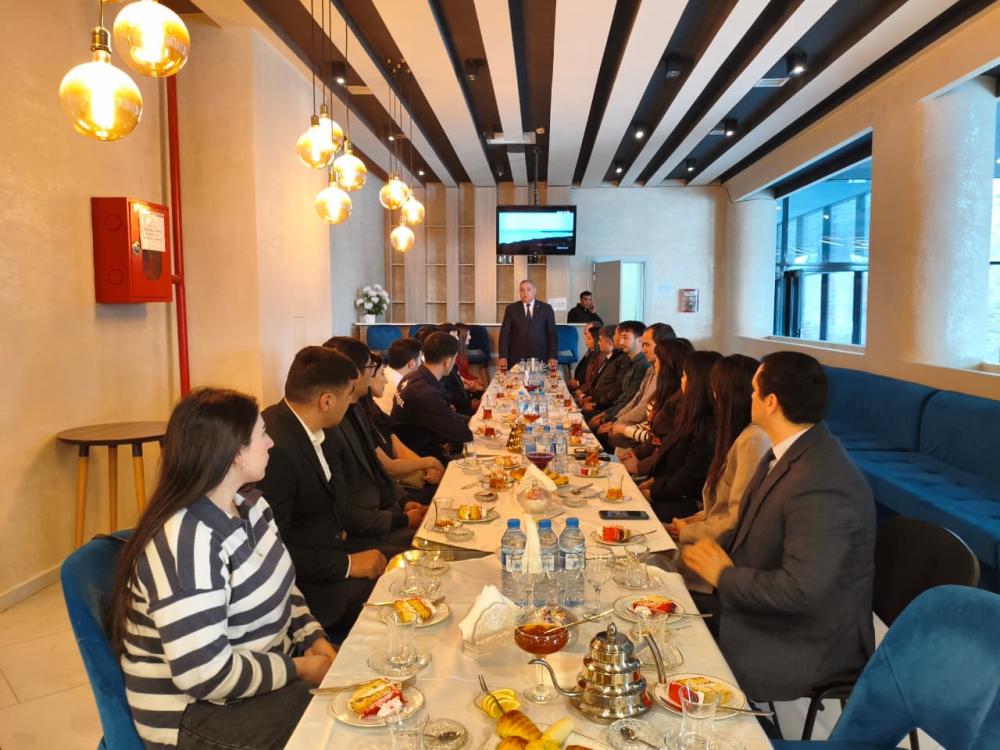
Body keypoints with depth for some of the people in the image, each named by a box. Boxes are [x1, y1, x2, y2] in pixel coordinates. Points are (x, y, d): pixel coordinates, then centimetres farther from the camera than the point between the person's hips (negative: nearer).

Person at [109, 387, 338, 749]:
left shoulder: (248, 504, 0)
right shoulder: (186, 544, -28)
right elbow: (205, 675, -29)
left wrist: (315, 639, -5)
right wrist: (300, 669, -18)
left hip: (263, 668, 8)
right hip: (197, 712, -8)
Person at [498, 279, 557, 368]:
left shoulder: (546, 309, 6)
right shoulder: (511, 309, 6)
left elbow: (552, 334, 4)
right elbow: (504, 334, 2)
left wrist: (552, 357, -6)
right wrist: (503, 357, -9)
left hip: (540, 358, 0)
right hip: (516, 358, 0)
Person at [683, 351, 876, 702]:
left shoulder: (822, 488, -30)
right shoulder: (788, 451, 1)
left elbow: (801, 591, -31)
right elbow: (751, 527, 14)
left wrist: (724, 575, -18)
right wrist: (715, 548, -5)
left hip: (811, 640, -8)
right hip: (765, 604, 9)